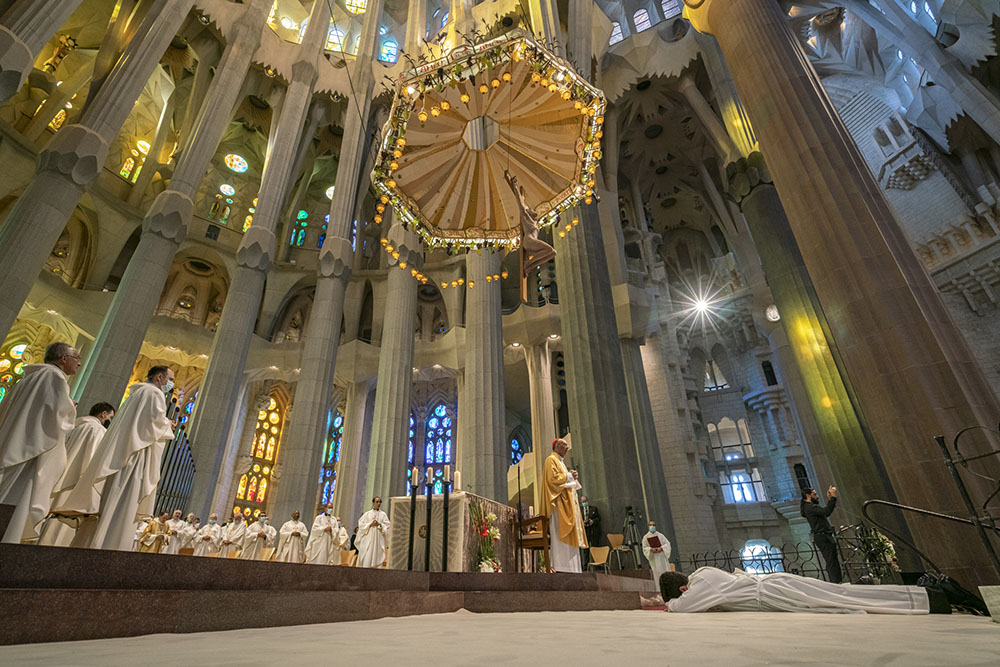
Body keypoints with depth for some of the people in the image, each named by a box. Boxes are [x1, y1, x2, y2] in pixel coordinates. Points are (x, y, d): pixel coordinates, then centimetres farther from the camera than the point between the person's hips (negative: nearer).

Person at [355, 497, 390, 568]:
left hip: (379, 540, 0)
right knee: (367, 557, -8)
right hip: (368, 539, 0)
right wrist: (370, 524, -10)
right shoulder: (367, 514, 11)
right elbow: (361, 524, 3)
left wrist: (379, 525, -12)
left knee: (378, 557, -6)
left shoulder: (383, 514, 11)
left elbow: (387, 526, 3)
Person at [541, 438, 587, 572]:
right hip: (558, 501, -10)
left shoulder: (560, 461, 26)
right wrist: (568, 475, -6)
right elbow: (552, 478, -18)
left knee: (569, 535, 4)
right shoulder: (551, 460, -3)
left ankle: (570, 568, 3)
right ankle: (561, 567, -17)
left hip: (566, 503, 10)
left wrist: (573, 478, 7)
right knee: (561, 535, -15)